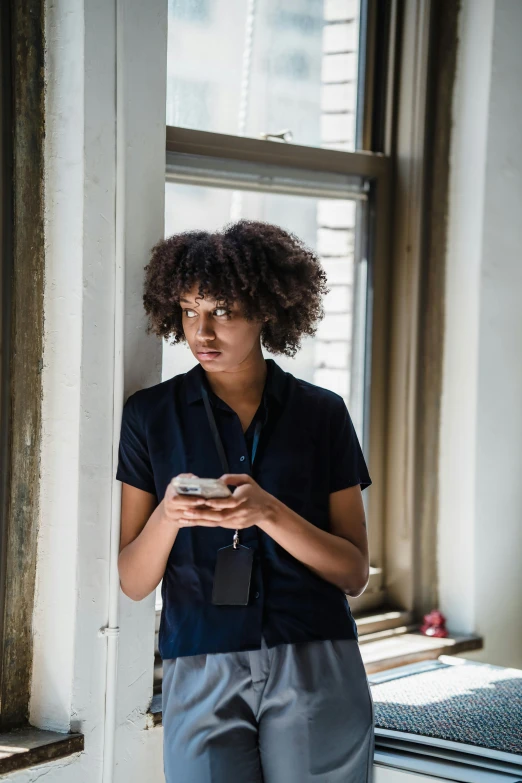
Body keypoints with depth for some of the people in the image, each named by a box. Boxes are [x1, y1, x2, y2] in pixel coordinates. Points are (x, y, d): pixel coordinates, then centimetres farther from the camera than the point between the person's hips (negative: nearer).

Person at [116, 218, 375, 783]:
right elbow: (133, 581, 3)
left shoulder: (322, 413, 5)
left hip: (315, 672, 0)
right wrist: (168, 515, -17)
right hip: (200, 674, 0)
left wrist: (269, 513, -16)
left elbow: (354, 573, 1)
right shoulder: (151, 414, 6)